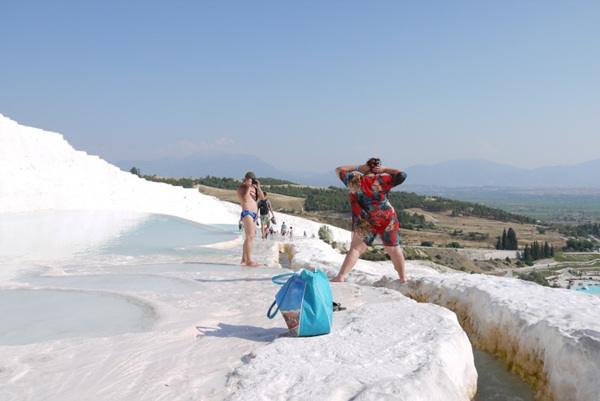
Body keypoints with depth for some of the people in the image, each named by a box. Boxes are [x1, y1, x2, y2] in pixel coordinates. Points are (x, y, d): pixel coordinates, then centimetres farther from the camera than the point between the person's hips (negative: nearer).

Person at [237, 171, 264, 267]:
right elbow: (245, 199, -21)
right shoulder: (241, 188, -4)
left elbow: (262, 197, 7)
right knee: (250, 237, -16)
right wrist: (248, 187, -18)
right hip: (247, 213, -9)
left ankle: (244, 259, 19)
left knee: (250, 237, 12)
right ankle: (249, 260, -19)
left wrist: (258, 188, -5)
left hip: (253, 215, 9)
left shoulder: (253, 188, 17)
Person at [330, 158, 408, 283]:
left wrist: (358, 168, 5)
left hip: (364, 222, 0)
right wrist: (385, 170, -2)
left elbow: (338, 170, 7)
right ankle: (403, 277, 24)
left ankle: (340, 276, -6)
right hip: (387, 219, 0)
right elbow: (402, 175, -8)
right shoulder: (382, 180, -9)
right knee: (394, 249, 13)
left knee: (355, 249, 3)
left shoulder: (355, 179, -5)